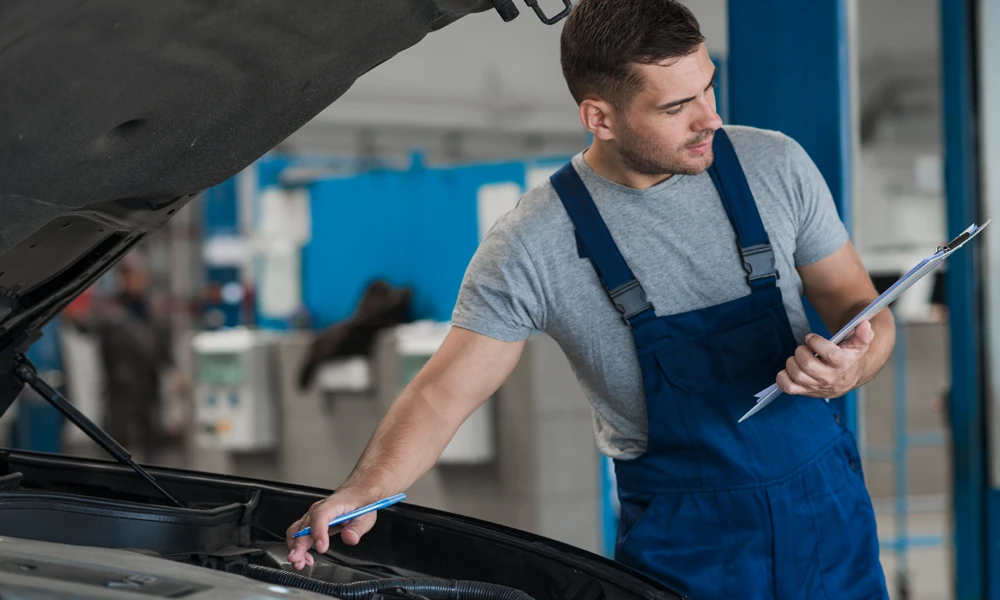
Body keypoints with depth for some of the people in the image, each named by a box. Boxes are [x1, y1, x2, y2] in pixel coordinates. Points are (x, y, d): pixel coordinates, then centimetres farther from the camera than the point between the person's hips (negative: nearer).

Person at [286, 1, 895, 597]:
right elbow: (443, 393, -14)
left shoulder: (773, 165, -6)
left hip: (826, 512, 3)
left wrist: (850, 368, -22)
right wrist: (363, 493, -33)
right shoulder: (534, 245, -14)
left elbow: (861, 308, 3)